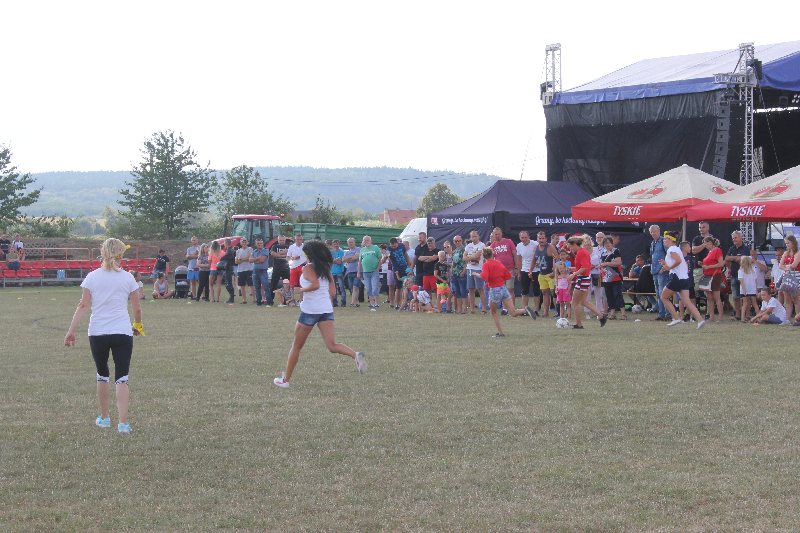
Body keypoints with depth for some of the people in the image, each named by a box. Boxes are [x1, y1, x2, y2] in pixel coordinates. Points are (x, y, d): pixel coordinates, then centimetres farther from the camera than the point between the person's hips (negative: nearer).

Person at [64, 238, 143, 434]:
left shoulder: (92, 277, 1)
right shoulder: (127, 278, 0)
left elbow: (83, 305, -5)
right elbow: (137, 308, 4)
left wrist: (71, 330, -4)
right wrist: (137, 325, 23)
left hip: (97, 332, 1)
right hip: (123, 332, -1)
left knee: (102, 375, 18)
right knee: (121, 379, -1)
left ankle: (104, 418, 28)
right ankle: (123, 423, -10)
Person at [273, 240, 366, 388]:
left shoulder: (307, 268, -7)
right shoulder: (326, 269, 13)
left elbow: (315, 284, -24)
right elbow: (332, 291, 11)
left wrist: (302, 290, -8)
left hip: (310, 309, -5)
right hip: (327, 309, 5)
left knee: (296, 346, 9)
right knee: (332, 346, -6)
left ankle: (285, 379, 17)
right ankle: (356, 355, -33)